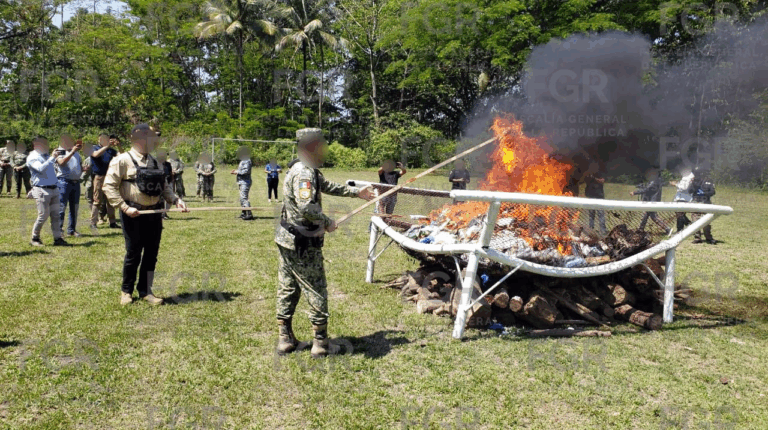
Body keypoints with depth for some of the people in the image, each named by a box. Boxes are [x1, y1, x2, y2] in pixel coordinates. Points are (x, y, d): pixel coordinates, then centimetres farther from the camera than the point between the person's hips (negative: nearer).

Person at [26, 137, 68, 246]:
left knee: (55, 215, 3)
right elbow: (41, 168, -22)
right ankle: (34, 238, 9)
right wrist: (52, 158, -23)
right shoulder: (32, 158, -4)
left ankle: (57, 238, 3)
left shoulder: (47, 156, 22)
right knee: (43, 216, -7)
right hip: (42, 190, -7)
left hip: (54, 189, 8)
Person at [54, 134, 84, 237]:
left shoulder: (76, 154, 18)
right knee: (61, 207, -7)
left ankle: (72, 230, 18)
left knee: (74, 207, 10)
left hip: (76, 182, 6)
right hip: (64, 181, -6)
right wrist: (72, 151, -25)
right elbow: (62, 162, -20)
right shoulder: (59, 153, -1)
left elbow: (81, 166, 26)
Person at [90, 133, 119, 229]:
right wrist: (107, 146, -22)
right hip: (99, 177, -4)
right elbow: (96, 154, -17)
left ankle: (112, 222, 12)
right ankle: (93, 223, -2)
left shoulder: (111, 150, 16)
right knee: (97, 201, -5)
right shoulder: (94, 148, 5)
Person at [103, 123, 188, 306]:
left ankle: (145, 291, 21)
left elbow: (164, 186, 19)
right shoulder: (122, 160, -6)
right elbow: (109, 186, -11)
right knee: (133, 253, 2)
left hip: (154, 214, 6)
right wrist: (124, 207, -19)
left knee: (151, 253, 8)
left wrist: (175, 200, 3)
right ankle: (126, 291, 21)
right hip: (134, 215, -6)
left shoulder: (154, 162, 14)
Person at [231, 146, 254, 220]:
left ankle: (249, 214, -18)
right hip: (242, 183, 11)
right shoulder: (243, 161, 19)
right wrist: (236, 170, 8)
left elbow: (246, 171, -24)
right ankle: (244, 213, 27)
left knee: (244, 198, -16)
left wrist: (237, 172, -15)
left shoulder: (247, 161, -15)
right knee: (242, 198, 17)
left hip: (245, 183, -11)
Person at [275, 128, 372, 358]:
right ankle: (321, 343, 12)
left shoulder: (308, 171, 13)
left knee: (287, 289, 14)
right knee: (316, 292, 2)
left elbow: (328, 186, 27)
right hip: (303, 244, -10)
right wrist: (327, 223, -18)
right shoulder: (304, 173, -20)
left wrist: (356, 192, 29)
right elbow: (307, 207, -32)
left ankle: (285, 339, 24)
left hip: (287, 240, 10)